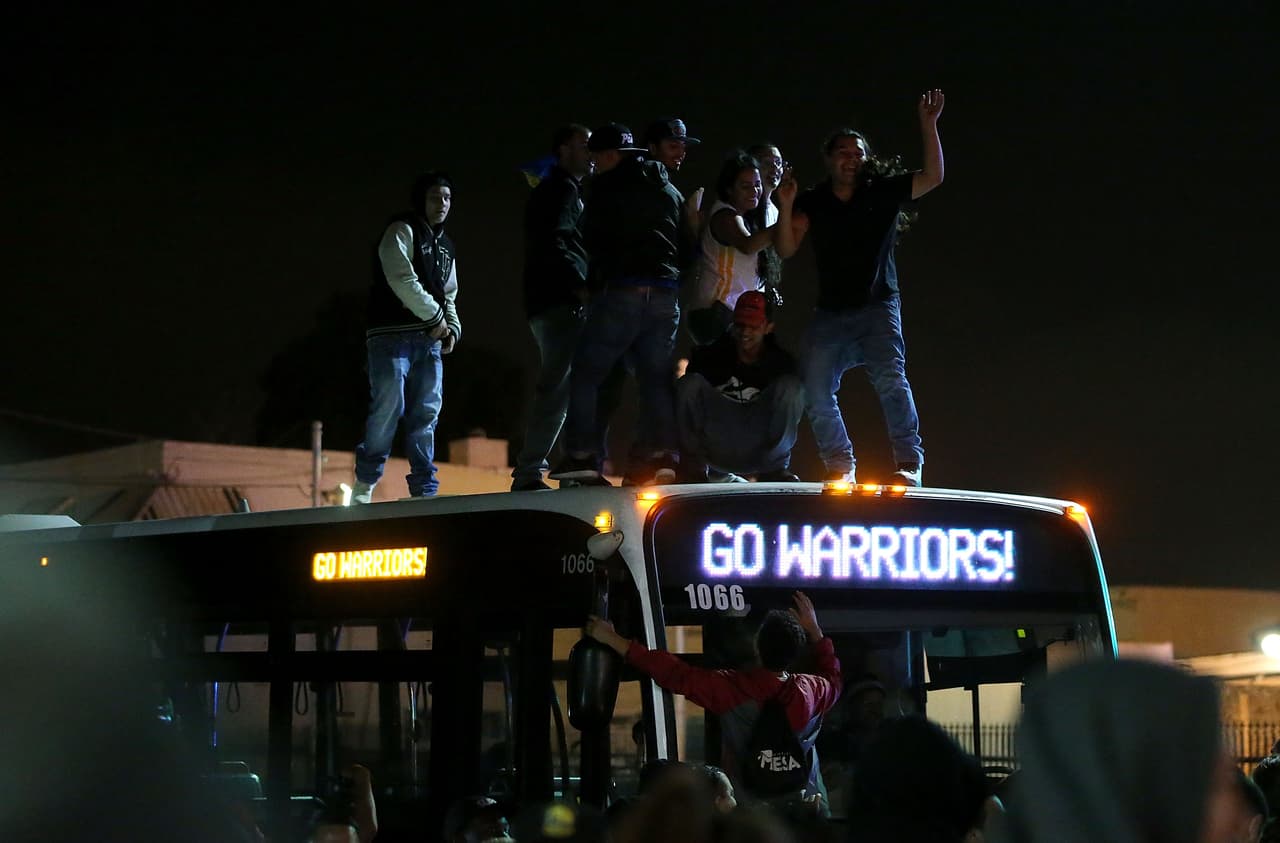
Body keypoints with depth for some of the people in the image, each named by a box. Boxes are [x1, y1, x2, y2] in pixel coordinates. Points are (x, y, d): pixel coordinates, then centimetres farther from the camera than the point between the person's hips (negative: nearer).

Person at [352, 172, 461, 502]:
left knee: (427, 414, 1)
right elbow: (402, 280, -14)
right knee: (389, 408, -13)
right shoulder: (402, 231, -2)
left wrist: (452, 328, 6)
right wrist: (436, 317, -11)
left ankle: (424, 490, 1)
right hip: (393, 335, -7)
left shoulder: (446, 246, 23)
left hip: (430, 339, 7)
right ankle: (364, 484, -5)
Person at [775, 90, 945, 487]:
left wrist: (928, 126, -14)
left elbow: (933, 177, -7)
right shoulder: (813, 202, 5)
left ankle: (909, 464, -23)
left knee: (890, 380, -22)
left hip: (877, 306, -3)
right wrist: (786, 207, -19)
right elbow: (786, 249, -4)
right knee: (817, 394, -3)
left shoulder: (883, 192, 3)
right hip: (830, 313, 3)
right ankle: (840, 467, 11)